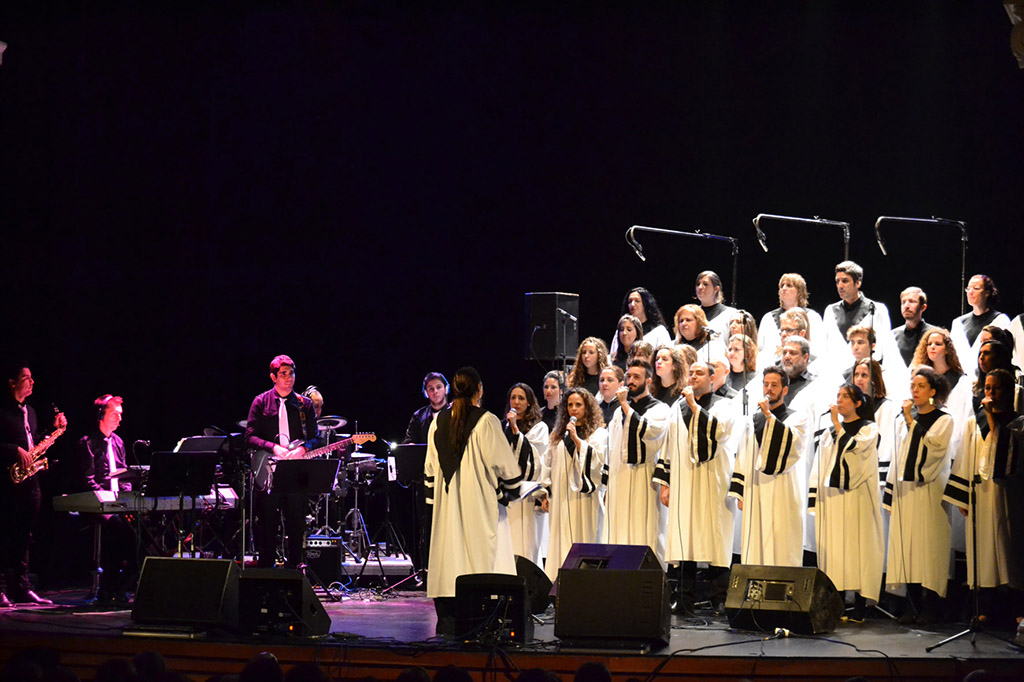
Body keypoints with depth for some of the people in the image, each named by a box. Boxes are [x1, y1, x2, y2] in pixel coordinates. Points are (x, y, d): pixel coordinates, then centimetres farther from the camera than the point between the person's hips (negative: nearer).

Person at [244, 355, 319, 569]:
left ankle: (293, 566, 12)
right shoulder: (261, 402, 4)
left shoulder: (305, 404, 10)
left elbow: (313, 438, 9)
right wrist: (274, 448, -17)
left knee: (296, 524, 3)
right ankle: (265, 568, 7)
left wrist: (303, 449, -14)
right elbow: (250, 437, -2)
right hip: (268, 471, -2)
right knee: (267, 524, 0)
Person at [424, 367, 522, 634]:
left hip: (447, 502, 5)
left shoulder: (438, 421, 6)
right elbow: (503, 462, -8)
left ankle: (446, 622, 5)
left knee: (448, 556, 6)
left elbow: (430, 466, 12)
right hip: (480, 502, -5)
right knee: (479, 556, -3)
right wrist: (508, 491, 8)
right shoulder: (486, 421, -10)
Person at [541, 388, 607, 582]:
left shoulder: (597, 433, 4)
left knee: (582, 540, -7)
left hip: (583, 495, -4)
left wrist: (576, 439, -16)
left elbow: (597, 458, -10)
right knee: (560, 542, 1)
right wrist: (546, 495, 12)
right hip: (560, 496, 4)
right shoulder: (558, 433, 17)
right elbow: (549, 465, 18)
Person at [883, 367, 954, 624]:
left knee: (929, 545, -7)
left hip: (929, 491, -5)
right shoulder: (905, 419, 16)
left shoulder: (944, 420, 1)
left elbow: (931, 446, -15)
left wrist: (911, 422, -12)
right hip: (904, 490, 5)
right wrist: (891, 493, 13)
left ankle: (930, 606, -4)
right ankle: (913, 605, 5)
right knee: (906, 543, 2)